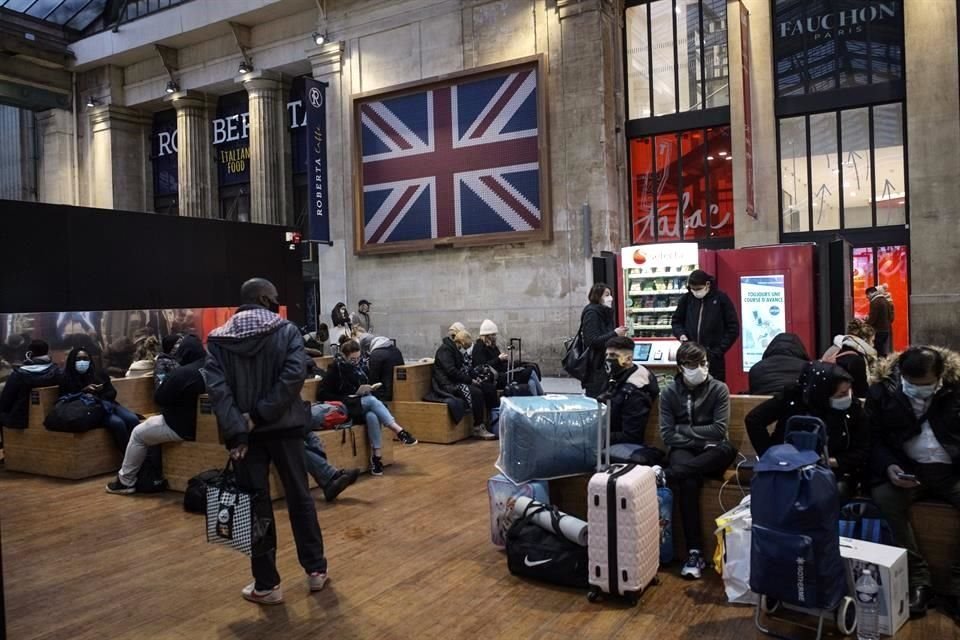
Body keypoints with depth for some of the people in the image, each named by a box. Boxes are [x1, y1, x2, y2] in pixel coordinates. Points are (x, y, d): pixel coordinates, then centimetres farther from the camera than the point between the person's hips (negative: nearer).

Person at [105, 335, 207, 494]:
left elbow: (159, 398, -11)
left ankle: (125, 481, 16)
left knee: (138, 434, 11)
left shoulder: (181, 373, -22)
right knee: (151, 422, 28)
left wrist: (165, 383, 6)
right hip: (204, 423, 8)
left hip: (184, 426, -8)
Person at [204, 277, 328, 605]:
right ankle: (316, 570, 24)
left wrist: (236, 430, -15)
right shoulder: (286, 330, -1)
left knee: (256, 505, 8)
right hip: (283, 427, 0)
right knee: (300, 497, 14)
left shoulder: (218, 338, 2)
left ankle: (266, 585, 16)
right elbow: (294, 375, -17)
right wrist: (260, 414, -15)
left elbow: (216, 387, -11)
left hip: (245, 432, 1)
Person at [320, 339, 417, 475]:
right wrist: (345, 399, -19)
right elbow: (321, 394, -12)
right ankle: (399, 431, -36)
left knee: (372, 416, -34)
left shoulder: (360, 365, 8)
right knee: (372, 400, -34)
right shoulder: (335, 368, -8)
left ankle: (377, 456, -35)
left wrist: (370, 389, -3)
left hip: (365, 405, 4)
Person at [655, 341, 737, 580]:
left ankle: (666, 474, -36)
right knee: (688, 482, -35)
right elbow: (668, 435, -5)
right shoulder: (669, 393, 1)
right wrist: (701, 441, -13)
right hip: (682, 450, -1)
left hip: (709, 452, 1)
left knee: (728, 450, -37)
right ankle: (694, 552, -31)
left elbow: (719, 431, -10)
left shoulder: (719, 389, -2)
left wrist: (684, 429, -7)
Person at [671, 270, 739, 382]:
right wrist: (681, 334, -5)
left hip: (713, 358, -2)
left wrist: (718, 351, -7)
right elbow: (676, 321, 17)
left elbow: (733, 328, -1)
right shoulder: (686, 299, 4)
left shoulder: (721, 298, -4)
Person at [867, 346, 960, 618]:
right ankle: (918, 582, -19)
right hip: (907, 469, 0)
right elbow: (873, 438, 2)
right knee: (884, 499, -31)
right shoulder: (881, 391, 0)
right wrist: (889, 467, -17)